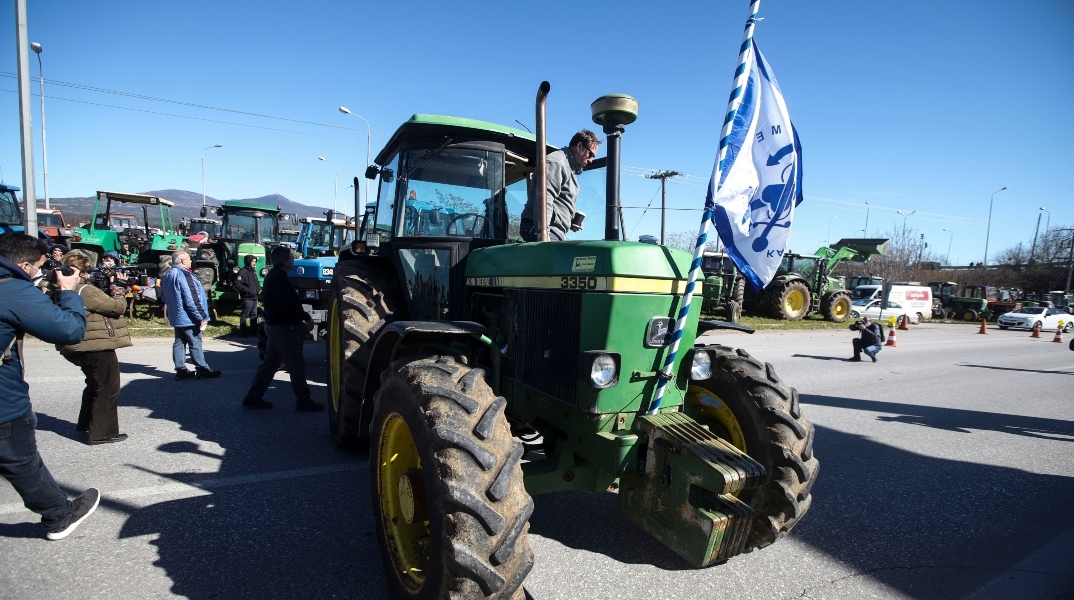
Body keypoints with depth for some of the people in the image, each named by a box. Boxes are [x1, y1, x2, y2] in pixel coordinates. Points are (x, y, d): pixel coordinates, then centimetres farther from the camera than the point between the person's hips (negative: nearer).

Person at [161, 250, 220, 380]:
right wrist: (202, 317, -19)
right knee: (195, 343, -3)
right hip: (188, 317, -9)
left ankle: (181, 370, 15)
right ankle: (202, 370, 3)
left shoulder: (167, 275, 11)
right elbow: (192, 299, -23)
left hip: (176, 317, 9)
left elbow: (164, 296, 21)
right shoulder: (183, 275, -19)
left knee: (179, 342, 11)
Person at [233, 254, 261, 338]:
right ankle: (243, 331, 6)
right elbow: (237, 284, -21)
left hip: (254, 297, 9)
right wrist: (248, 290, -21)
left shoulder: (253, 272, 16)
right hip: (247, 298, -9)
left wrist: (259, 289, 9)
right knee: (245, 315, -1)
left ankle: (254, 330, 26)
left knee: (254, 315, 16)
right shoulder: (243, 272, -13)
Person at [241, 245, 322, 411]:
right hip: (283, 327, -11)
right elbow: (288, 305, -27)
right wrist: (306, 317, -18)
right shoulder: (278, 278, -20)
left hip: (275, 325, 11)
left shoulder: (274, 275, 14)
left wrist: (301, 318, 14)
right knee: (296, 365, -3)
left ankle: (253, 397, 22)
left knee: (269, 363, 16)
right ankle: (304, 401, 4)